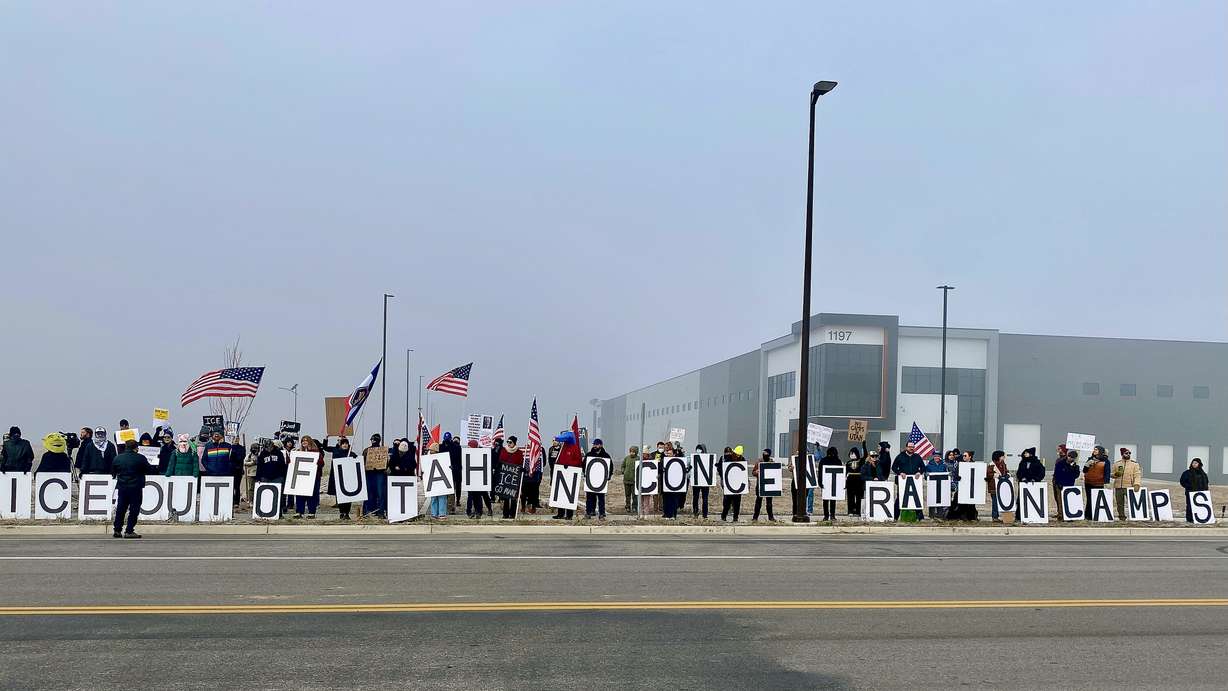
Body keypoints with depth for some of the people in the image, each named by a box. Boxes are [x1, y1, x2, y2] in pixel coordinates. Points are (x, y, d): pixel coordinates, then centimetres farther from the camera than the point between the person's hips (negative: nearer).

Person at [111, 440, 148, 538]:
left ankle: (117, 530, 14)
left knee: (120, 509, 13)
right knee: (134, 510, 2)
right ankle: (129, 531, -1)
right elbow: (148, 469, 0)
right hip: (136, 487, -4)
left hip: (122, 487, 4)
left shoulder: (117, 458, 2)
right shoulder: (140, 458, -11)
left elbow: (113, 472, 11)